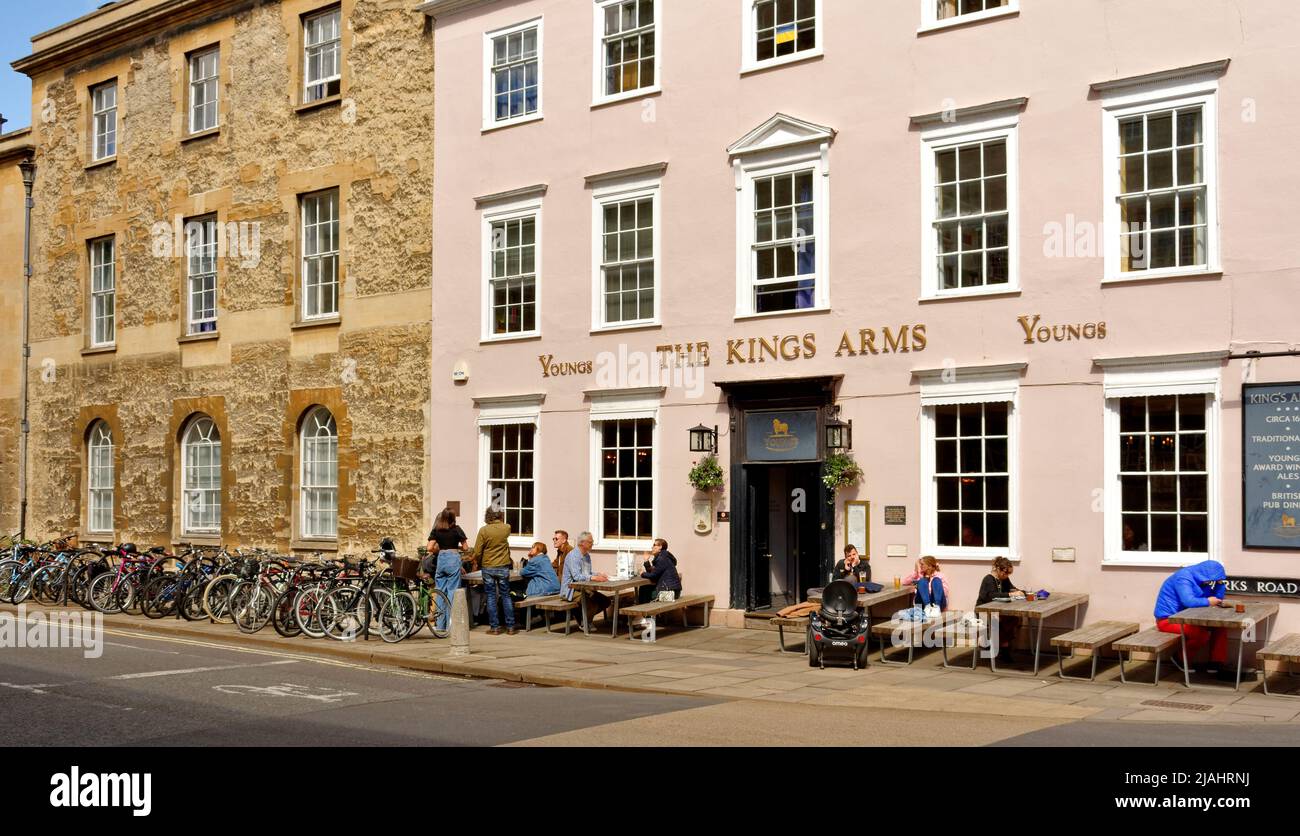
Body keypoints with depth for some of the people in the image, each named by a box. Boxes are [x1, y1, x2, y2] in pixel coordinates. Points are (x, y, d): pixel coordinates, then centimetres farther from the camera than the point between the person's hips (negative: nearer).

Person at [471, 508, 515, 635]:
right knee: (506, 596, 9)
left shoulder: (484, 530, -10)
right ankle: (510, 627, 9)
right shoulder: (506, 528, -5)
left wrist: (479, 563, 9)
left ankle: (494, 627, 6)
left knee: (491, 597, 5)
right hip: (503, 567, 1)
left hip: (488, 568, -1)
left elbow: (477, 552, -8)